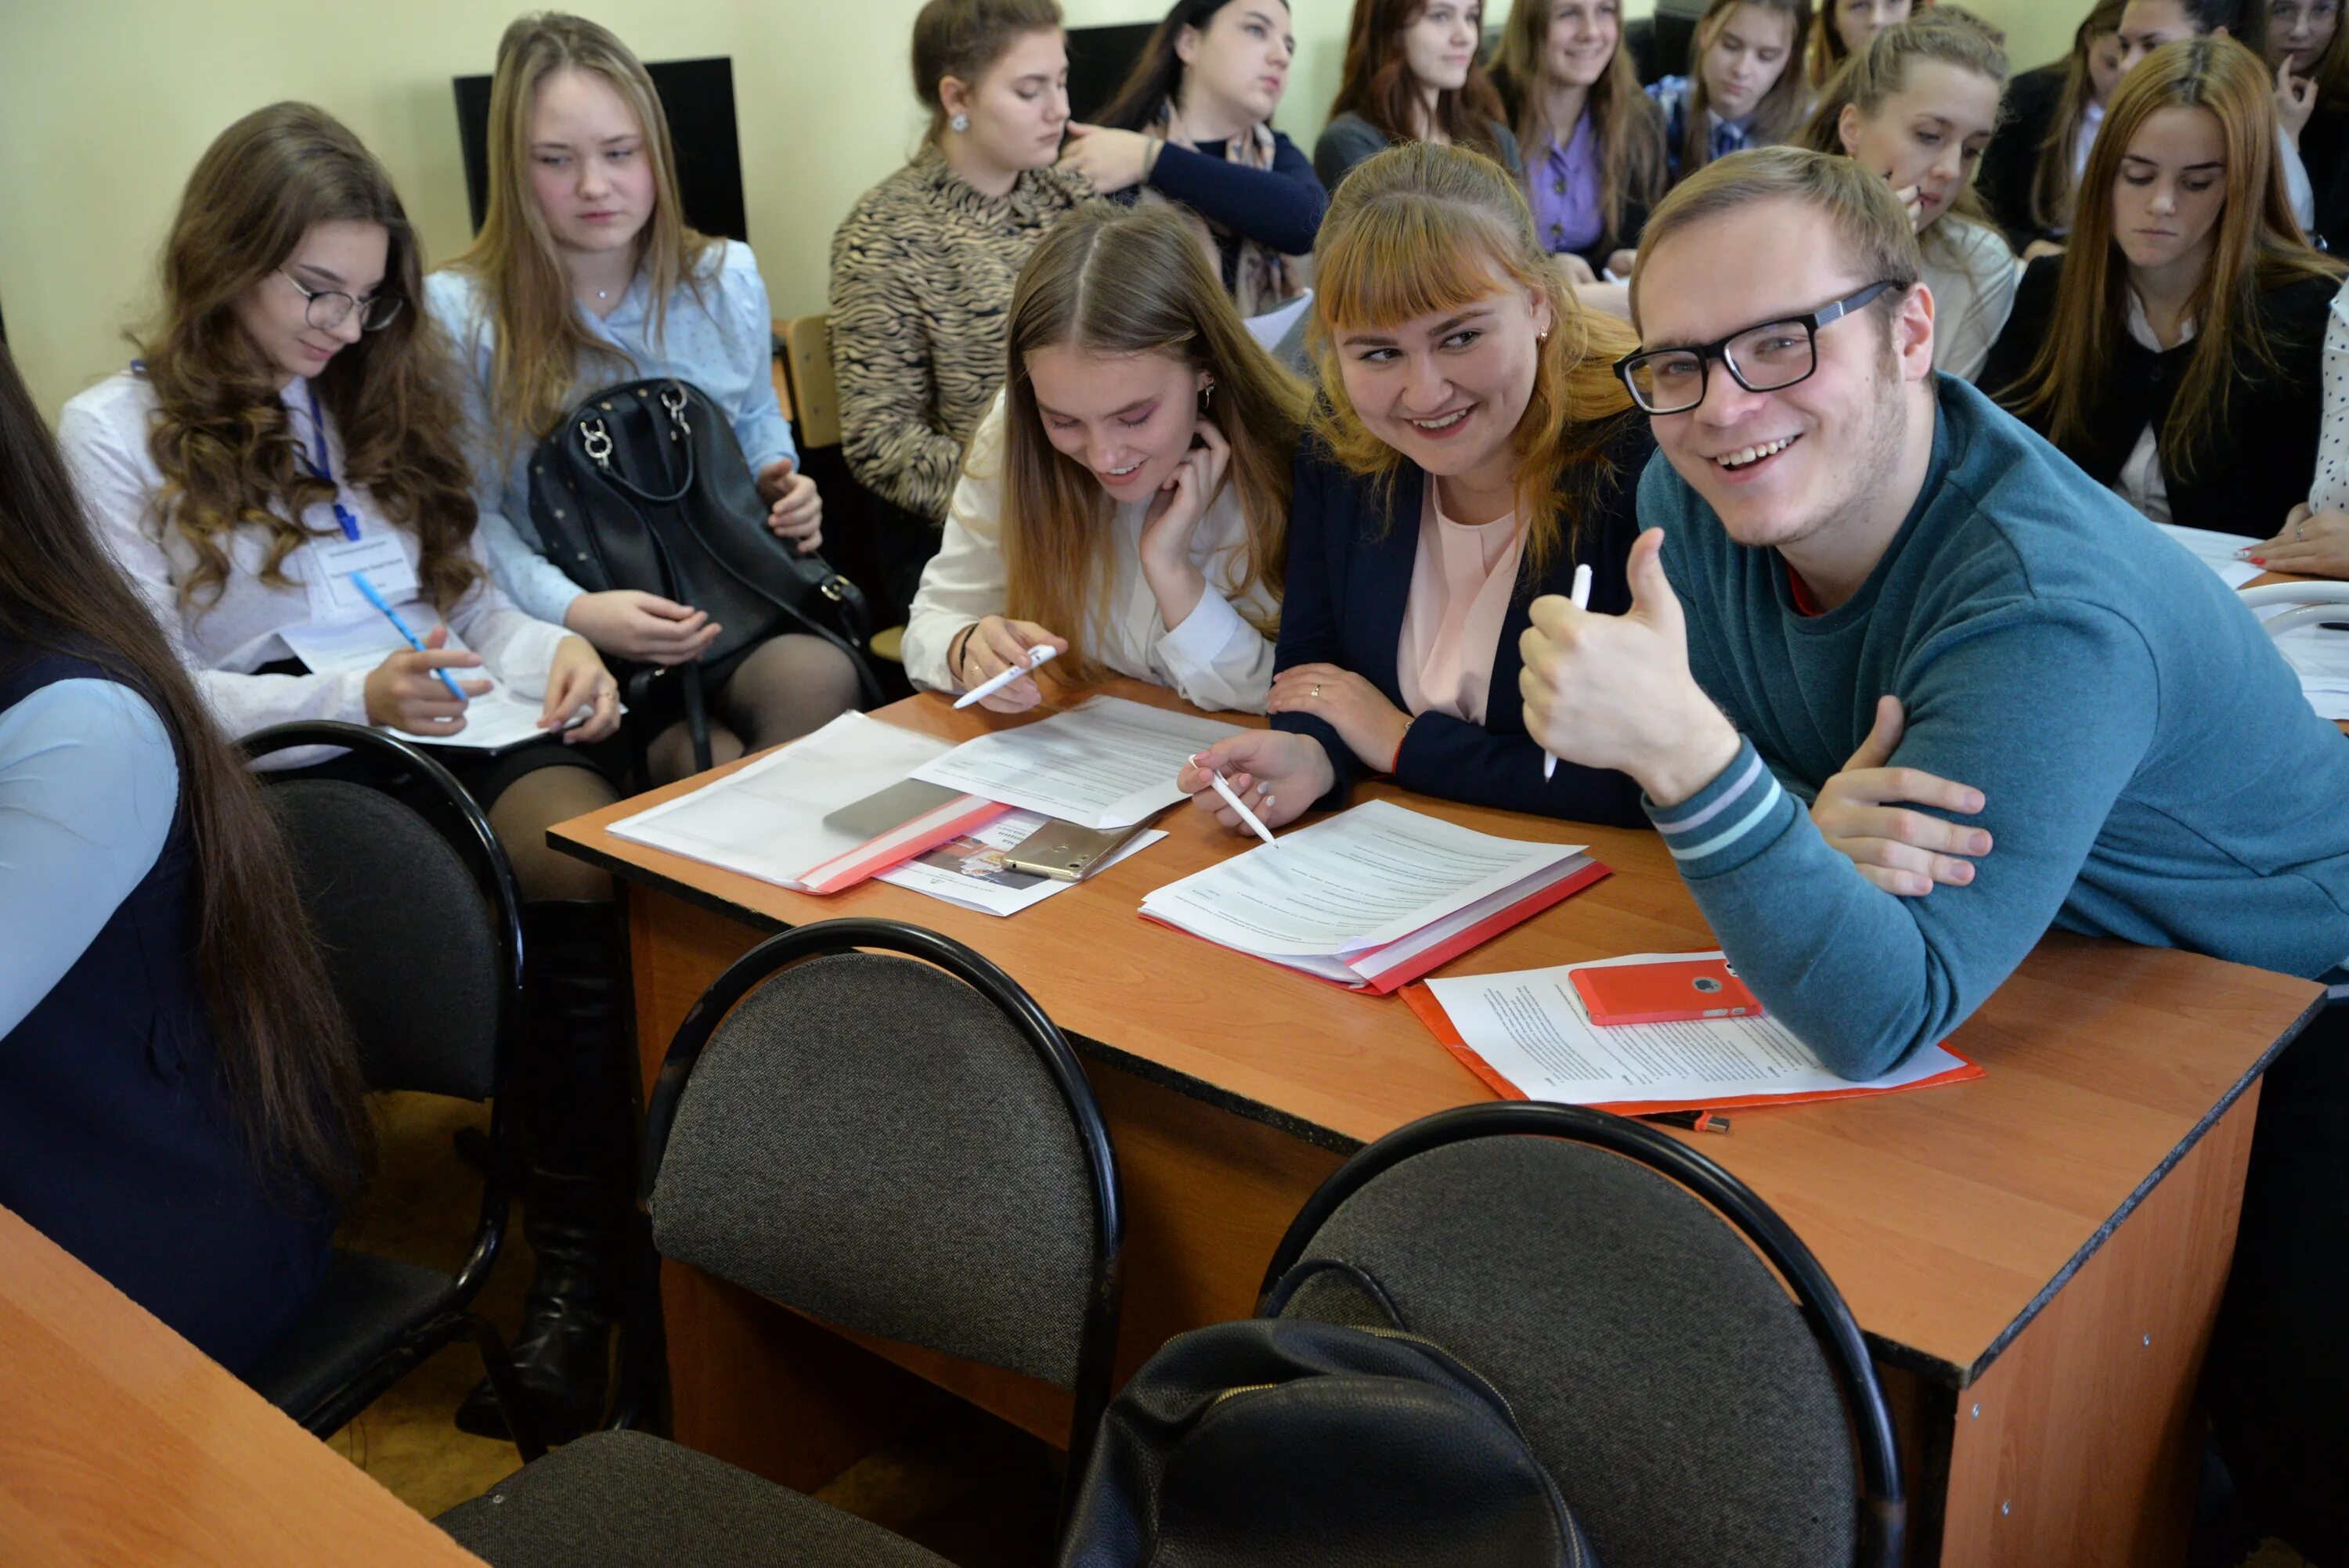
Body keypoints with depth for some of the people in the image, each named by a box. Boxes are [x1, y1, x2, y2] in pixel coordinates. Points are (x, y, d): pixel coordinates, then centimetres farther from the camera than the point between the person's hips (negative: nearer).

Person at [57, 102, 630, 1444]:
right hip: (283, 770, -4)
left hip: (453, 726, 4)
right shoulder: (119, 437, 7)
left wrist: (547, 647, -3)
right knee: (580, 873, -34)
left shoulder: (381, 392, 24)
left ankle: (580, 1278, -30)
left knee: (595, 851, -33)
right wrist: (357, 702, -17)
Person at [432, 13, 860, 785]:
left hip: (729, 603, 5)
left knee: (821, 679, -30)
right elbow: (470, 518, -7)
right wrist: (576, 611, -24)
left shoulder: (726, 277, 7)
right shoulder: (456, 312, -5)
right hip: (569, 636, -4)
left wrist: (779, 483, 1)